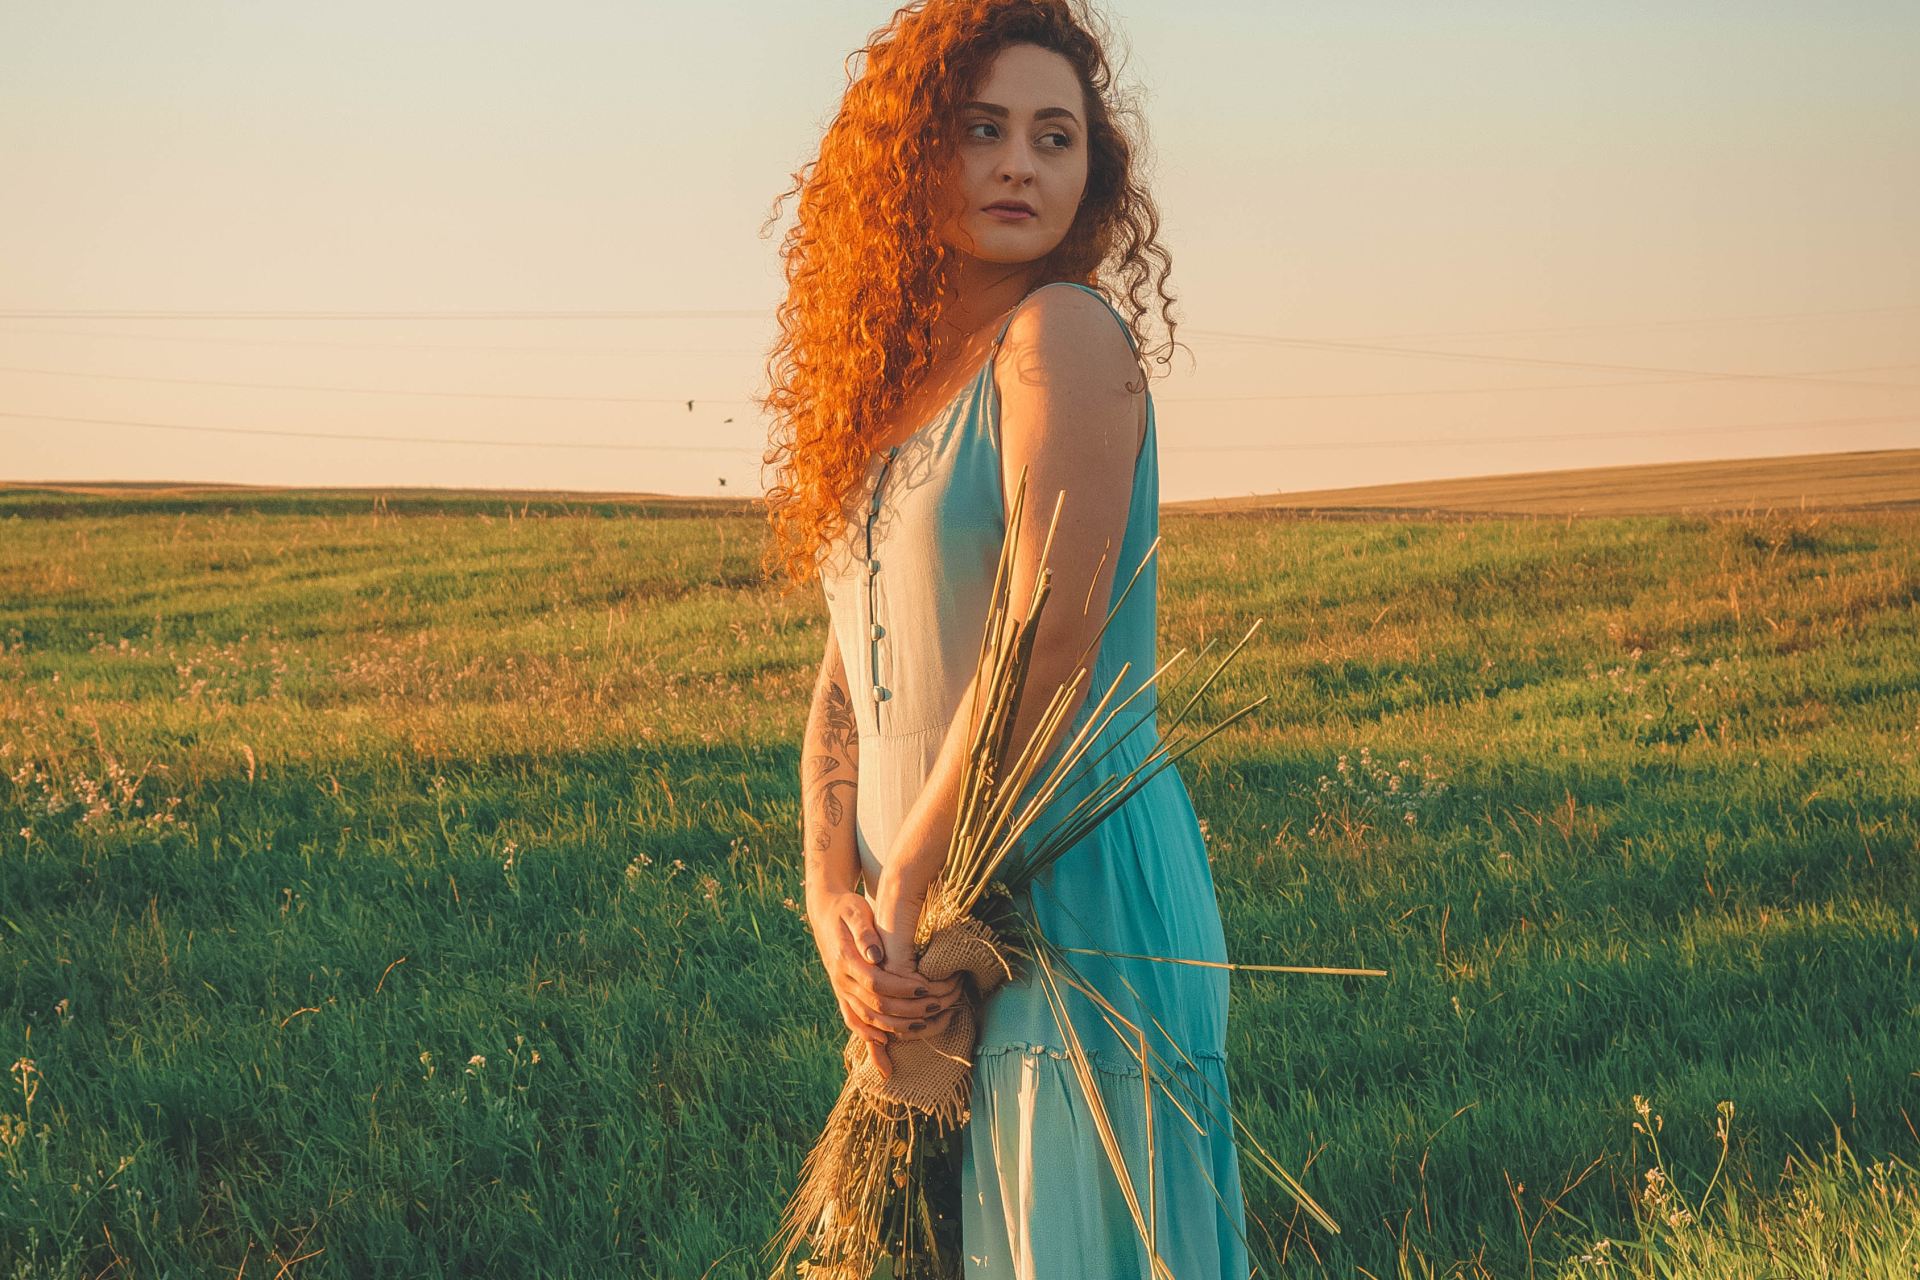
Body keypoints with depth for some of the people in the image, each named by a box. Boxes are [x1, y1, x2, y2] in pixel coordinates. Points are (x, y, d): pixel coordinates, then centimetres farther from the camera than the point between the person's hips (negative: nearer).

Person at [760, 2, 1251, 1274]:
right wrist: (833, 896, -6)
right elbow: (848, 676, 10)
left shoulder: (1064, 332, -9)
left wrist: (902, 898, -12)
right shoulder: (902, 383, 14)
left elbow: (1050, 639, -16)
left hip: (1081, 891, -8)